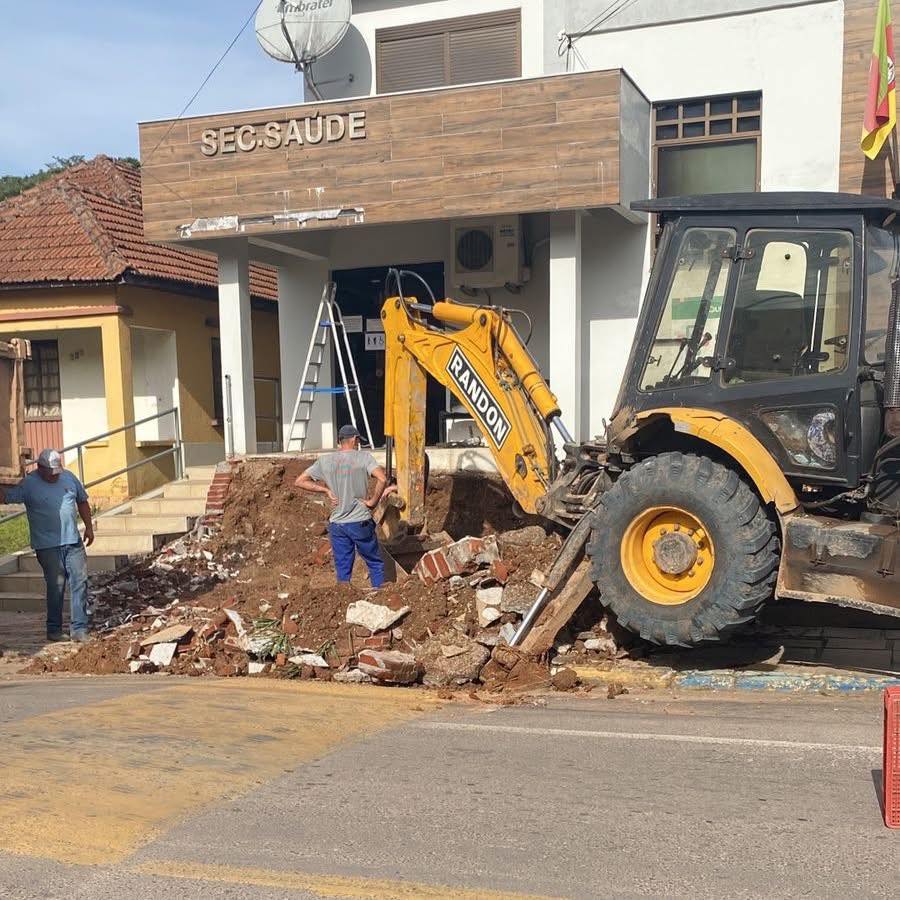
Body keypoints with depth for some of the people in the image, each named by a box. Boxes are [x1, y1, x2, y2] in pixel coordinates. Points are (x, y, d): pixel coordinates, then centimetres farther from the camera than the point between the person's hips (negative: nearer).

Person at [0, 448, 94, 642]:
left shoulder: (69, 477, 6)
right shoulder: (28, 484, -6)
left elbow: (82, 502, 15)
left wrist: (89, 527, 11)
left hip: (73, 542, 4)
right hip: (48, 546, -4)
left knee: (80, 584, 1)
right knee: (55, 587, 2)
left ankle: (79, 628, 6)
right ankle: (54, 629, 16)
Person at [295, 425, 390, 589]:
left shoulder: (325, 461, 3)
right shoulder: (363, 457, -6)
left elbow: (299, 482, 4)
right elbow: (382, 479, -21)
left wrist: (326, 490, 4)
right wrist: (373, 501, -8)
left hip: (336, 524, 3)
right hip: (360, 522, -3)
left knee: (343, 570, 10)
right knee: (376, 564, 12)